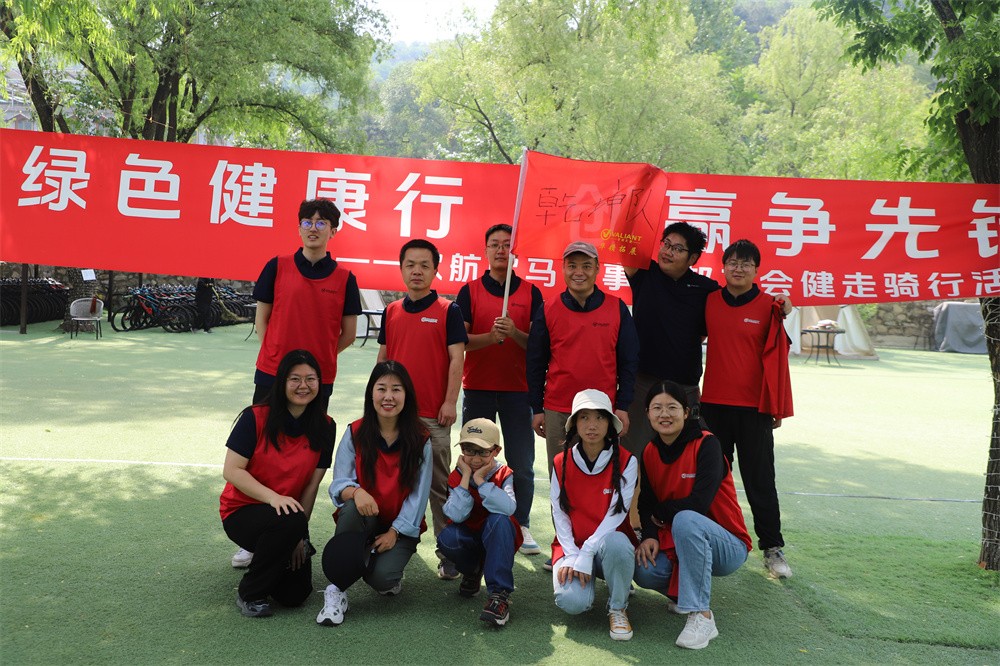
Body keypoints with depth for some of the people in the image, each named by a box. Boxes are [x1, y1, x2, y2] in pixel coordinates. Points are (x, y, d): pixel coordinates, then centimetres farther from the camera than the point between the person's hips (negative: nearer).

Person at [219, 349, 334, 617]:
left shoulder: (325, 427, -4)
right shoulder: (256, 418, -13)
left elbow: (312, 485, -3)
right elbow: (231, 471, -16)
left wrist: (299, 535, -7)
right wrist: (273, 497, -29)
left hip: (291, 519, 3)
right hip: (241, 511, -3)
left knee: (295, 595, -10)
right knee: (289, 522, -35)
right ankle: (249, 594, -11)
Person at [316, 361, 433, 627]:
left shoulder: (420, 440, -5)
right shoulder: (355, 433, -4)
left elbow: (418, 493, -5)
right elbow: (339, 482, -8)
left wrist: (395, 532, -14)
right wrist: (355, 492, -31)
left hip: (401, 527, -1)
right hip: (362, 519, 1)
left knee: (381, 577, -27)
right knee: (353, 508, -35)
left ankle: (390, 577, 13)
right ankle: (337, 590, -21)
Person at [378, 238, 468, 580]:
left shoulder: (448, 311, -4)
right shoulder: (391, 311, 10)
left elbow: (456, 358, -7)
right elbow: (383, 357, 15)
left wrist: (450, 402, -12)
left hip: (433, 414, -4)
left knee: (438, 483, 3)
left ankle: (449, 551, 11)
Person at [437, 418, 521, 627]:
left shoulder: (504, 474, -12)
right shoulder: (457, 476, -7)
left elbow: (508, 508, -34)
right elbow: (457, 516, -24)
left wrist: (481, 481, -30)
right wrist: (466, 478, -25)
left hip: (497, 539, -2)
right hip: (469, 539, 2)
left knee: (499, 520, -35)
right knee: (446, 537, -31)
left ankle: (500, 593, -32)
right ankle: (473, 572, 4)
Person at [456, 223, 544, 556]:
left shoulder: (530, 292, 5)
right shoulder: (470, 291, 5)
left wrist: (515, 333, -18)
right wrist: (490, 336, -20)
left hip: (518, 389, 0)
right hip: (477, 388, 0)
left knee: (522, 465, 3)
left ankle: (521, 525, 17)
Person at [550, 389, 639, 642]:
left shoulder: (626, 461, -8)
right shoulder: (562, 463, -1)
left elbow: (617, 513, -14)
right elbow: (559, 514, -2)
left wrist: (587, 554, -23)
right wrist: (571, 556, -16)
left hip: (610, 539, -1)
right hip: (573, 544, 1)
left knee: (616, 543, -39)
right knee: (572, 601, -27)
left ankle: (617, 608, -10)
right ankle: (579, 576, 12)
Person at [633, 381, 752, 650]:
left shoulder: (706, 444, -16)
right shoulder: (649, 453, 2)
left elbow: (699, 503, -25)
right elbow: (646, 503, 2)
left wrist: (660, 512, -9)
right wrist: (650, 535, -17)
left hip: (728, 547, -5)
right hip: (674, 542, 5)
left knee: (685, 519, -37)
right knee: (644, 571, -26)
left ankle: (701, 615, -26)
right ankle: (682, 591, 10)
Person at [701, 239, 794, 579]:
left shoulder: (769, 306, -3)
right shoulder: (709, 301, 5)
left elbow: (776, 358, -2)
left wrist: (777, 408, -3)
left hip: (754, 406, -2)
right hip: (714, 402, 3)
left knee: (760, 480, 5)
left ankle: (772, 547, 16)